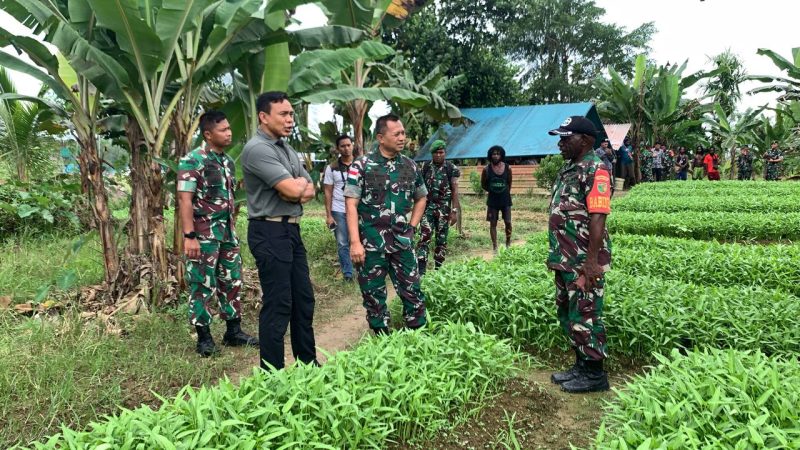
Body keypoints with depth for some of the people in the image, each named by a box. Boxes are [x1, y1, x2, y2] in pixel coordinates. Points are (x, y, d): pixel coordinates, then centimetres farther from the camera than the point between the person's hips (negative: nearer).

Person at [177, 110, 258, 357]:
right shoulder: (193, 160, -11)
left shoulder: (228, 161, 11)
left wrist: (232, 228, 17)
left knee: (233, 282, 11)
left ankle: (234, 331, 22)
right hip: (203, 234, -7)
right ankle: (204, 337, 13)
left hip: (228, 232, 8)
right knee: (203, 286, 1)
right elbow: (185, 199, -17)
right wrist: (189, 236, -22)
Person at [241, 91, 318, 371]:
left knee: (303, 300, 15)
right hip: (270, 232, -9)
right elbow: (292, 189, -22)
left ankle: (308, 364, 28)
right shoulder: (257, 149, -15)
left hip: (292, 229, 9)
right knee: (278, 305, -3)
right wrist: (301, 182, 1)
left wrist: (298, 188, -12)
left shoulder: (287, 149, 14)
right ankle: (272, 373, 9)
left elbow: (308, 191, 11)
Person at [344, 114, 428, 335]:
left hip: (402, 242, 3)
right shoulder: (362, 165, -5)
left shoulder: (410, 165, 7)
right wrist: (355, 242, -16)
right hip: (371, 243, -3)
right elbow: (351, 204, -9)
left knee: (412, 291, 6)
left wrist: (412, 226, 9)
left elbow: (421, 198, 21)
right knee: (373, 295, 7)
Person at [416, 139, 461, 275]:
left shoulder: (451, 168, 0)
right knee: (424, 238, -11)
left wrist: (454, 211, -8)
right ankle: (421, 271, -14)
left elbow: (455, 191, -2)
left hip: (444, 209, 0)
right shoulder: (425, 167, 5)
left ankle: (438, 270, 18)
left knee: (441, 240, 7)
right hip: (427, 207, 0)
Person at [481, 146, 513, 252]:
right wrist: (492, 191, 2)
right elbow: (483, 185, 5)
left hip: (505, 199, 0)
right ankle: (494, 247, 13)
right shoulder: (486, 169, -8)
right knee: (493, 223, 4)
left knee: (508, 222, 1)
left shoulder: (507, 168, -5)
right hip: (492, 200, 0)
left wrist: (504, 193, 7)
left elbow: (509, 183, 8)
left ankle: (508, 243, 23)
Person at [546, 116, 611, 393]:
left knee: (585, 316, 0)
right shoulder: (568, 168, 14)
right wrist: (556, 255, 18)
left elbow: (597, 217, -22)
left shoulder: (594, 169, -15)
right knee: (567, 314, 17)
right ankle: (581, 365, 30)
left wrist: (592, 261, -25)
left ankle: (595, 374, 14)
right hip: (565, 260, 10)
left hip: (583, 262, -10)